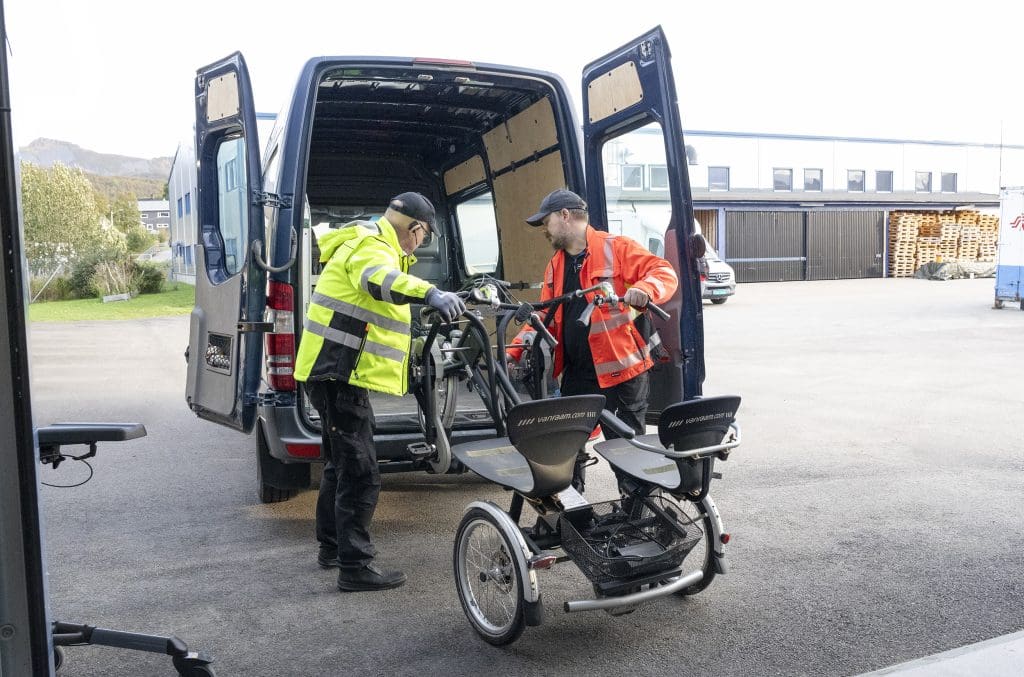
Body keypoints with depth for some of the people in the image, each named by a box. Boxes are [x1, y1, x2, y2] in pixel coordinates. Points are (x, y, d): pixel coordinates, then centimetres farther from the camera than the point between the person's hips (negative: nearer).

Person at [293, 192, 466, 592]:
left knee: (342, 465, 22)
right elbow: (381, 280, -38)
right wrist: (431, 294, -56)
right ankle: (355, 567, -2)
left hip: (336, 375, 11)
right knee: (361, 474, -8)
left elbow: (381, 282, 35)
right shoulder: (369, 245, -14)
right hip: (340, 376, -11)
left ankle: (332, 547, 35)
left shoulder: (374, 245, 20)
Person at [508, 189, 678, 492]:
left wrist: (644, 289, -36)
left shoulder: (615, 249, -8)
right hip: (577, 373, 7)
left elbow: (665, 272, -14)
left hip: (621, 368, -7)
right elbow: (544, 316, 18)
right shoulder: (556, 266, 16)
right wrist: (513, 352, 7)